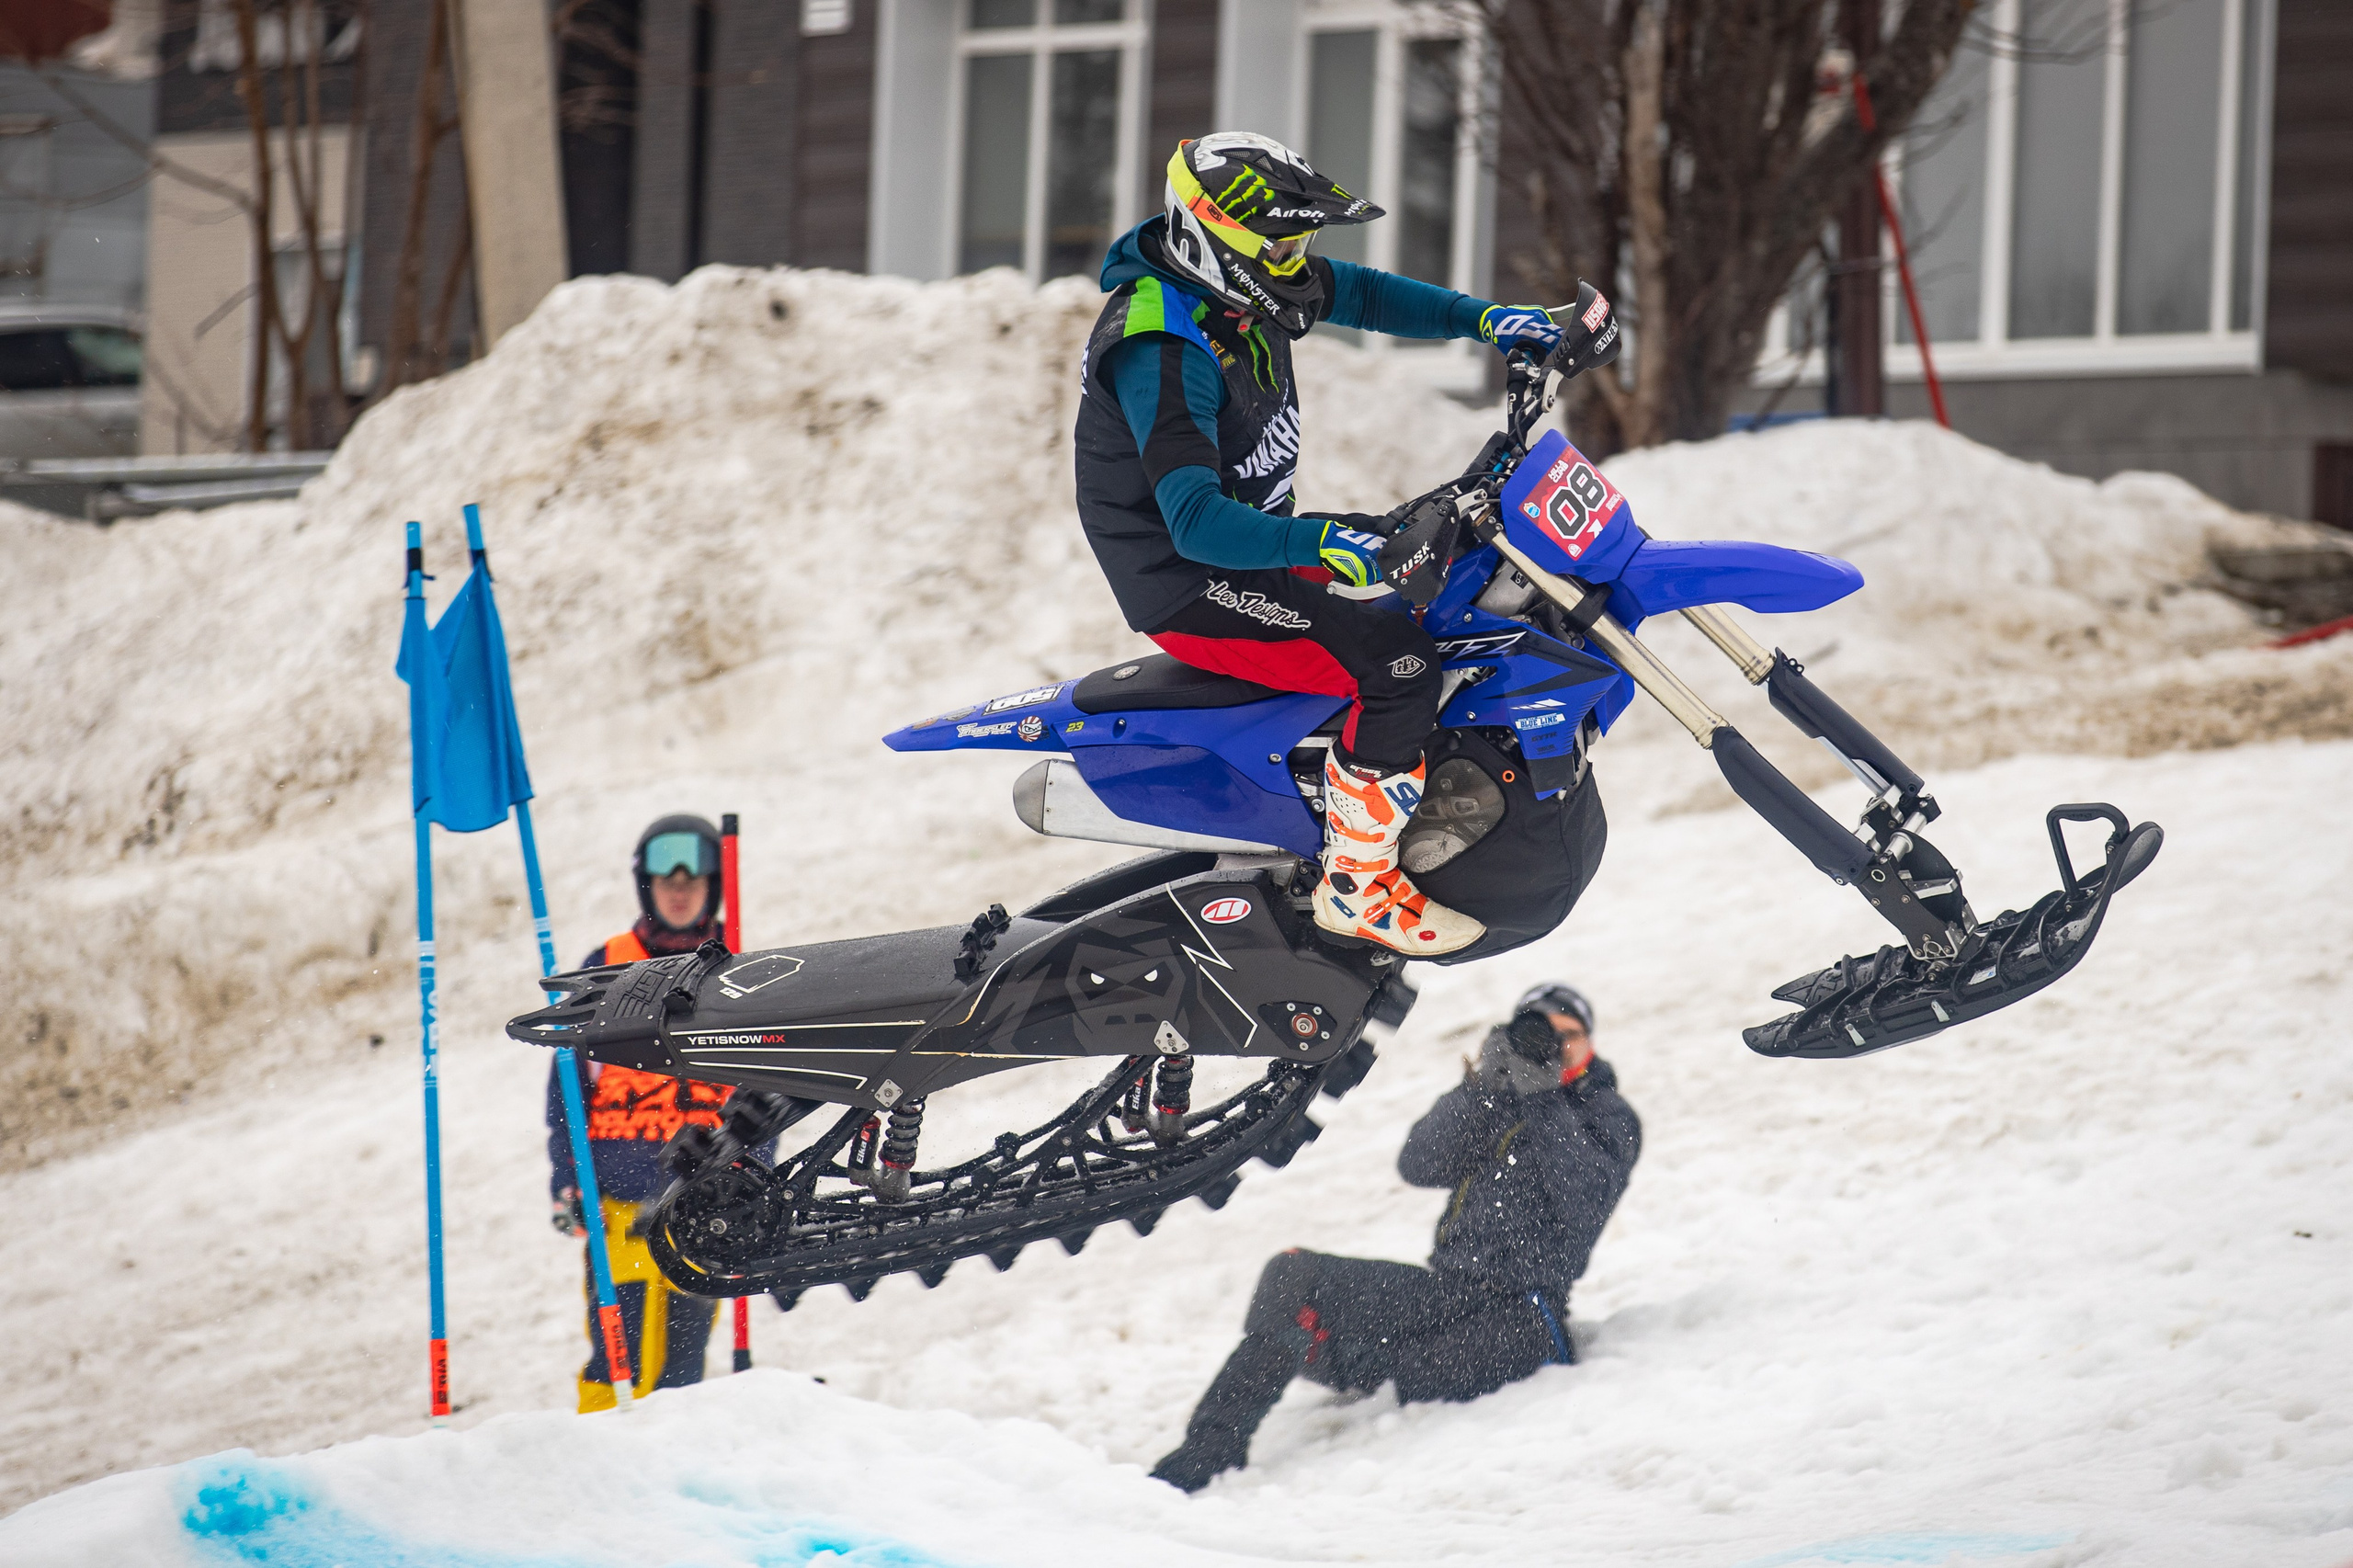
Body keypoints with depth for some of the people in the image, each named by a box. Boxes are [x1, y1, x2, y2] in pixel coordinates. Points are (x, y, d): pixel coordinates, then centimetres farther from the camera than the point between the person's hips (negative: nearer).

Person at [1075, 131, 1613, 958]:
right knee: (1398, 662, -24)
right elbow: (1197, 521, -40)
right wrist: (1321, 544, -53)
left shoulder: (1241, 280, -1)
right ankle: (1356, 883, -12)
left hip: (1253, 534, 10)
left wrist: (1487, 319, 4)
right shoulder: (1163, 354, -30)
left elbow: (1359, 295, 16)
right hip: (1190, 583, -10)